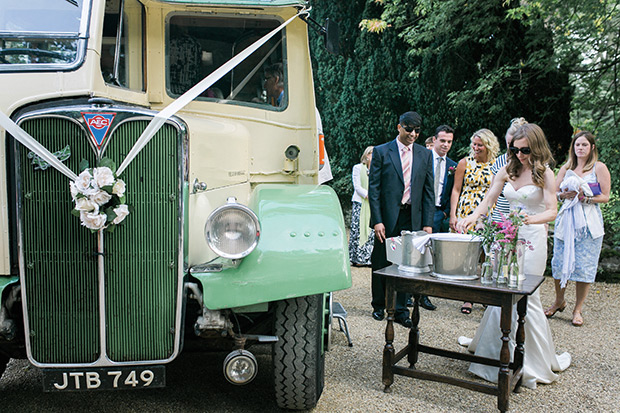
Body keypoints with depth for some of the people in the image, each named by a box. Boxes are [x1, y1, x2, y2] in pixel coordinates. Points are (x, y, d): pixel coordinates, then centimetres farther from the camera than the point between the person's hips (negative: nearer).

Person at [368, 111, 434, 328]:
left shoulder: (425, 154, 8)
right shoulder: (381, 152, -1)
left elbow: (428, 191, 7)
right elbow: (373, 188, -4)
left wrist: (428, 223, 0)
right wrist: (377, 220, -11)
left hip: (412, 218, 2)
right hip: (387, 217, -2)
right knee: (381, 264, 9)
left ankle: (400, 310, 17)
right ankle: (379, 305, 28)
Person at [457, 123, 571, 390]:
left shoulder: (544, 174, -4)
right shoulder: (507, 170, 8)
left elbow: (552, 211, -11)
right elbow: (488, 200, 6)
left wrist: (531, 219, -32)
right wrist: (473, 216, -13)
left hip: (532, 238, -4)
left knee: (525, 296, -4)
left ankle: (538, 360, 11)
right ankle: (490, 345, 26)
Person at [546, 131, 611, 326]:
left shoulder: (599, 168, 4)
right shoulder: (565, 168, 13)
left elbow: (605, 197, 0)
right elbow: (554, 193, 12)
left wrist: (586, 198, -15)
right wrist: (564, 195, -9)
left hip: (589, 222, -3)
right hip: (566, 220, 3)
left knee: (584, 265, -1)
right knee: (560, 262, 3)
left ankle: (578, 309, 12)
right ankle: (559, 301, 24)